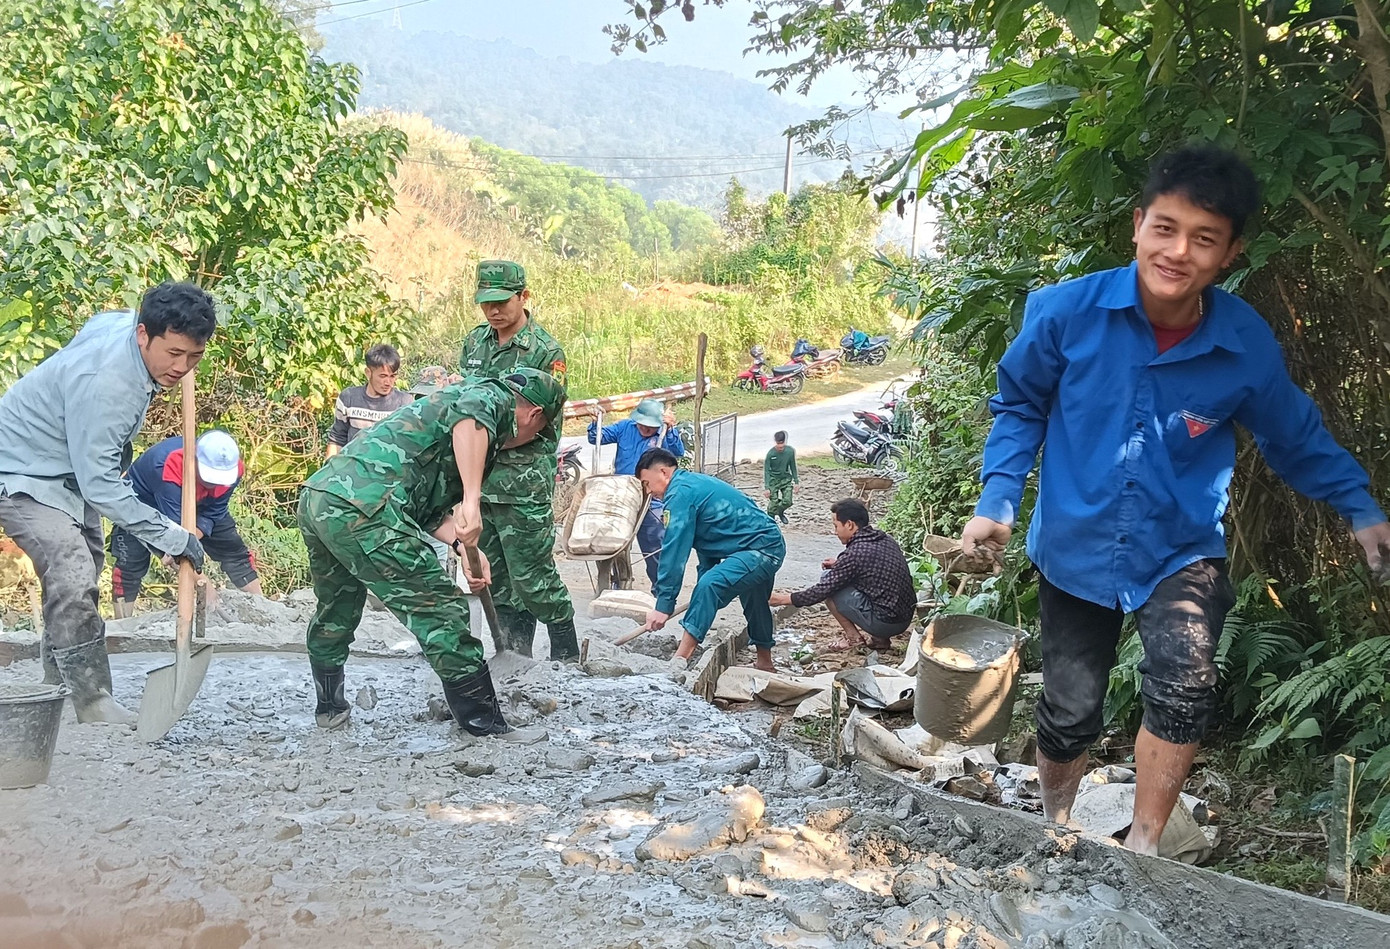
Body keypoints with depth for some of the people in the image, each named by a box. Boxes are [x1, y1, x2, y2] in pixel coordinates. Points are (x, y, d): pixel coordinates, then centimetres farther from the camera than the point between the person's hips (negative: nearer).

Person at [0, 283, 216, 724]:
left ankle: (61, 687, 32)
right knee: (73, 580, -23)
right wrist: (172, 537, -31)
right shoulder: (102, 381, -37)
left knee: (81, 575, 17)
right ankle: (93, 705, -16)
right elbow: (99, 484, -34)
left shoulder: (123, 322, -12)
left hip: (72, 467, 10)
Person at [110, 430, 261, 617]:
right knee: (130, 566, -17)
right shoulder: (169, 467, -45)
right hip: (142, 503, -4)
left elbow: (210, 515, -20)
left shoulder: (232, 469, -29)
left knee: (235, 552, 0)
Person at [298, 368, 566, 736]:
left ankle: (329, 709, 46)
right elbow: (470, 419, -22)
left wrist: (463, 544, 11)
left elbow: (430, 508, 27)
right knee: (441, 608, -4)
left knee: (335, 610, 29)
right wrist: (472, 501, -28)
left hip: (317, 495, 10)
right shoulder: (492, 396, 6)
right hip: (362, 506, -10)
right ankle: (484, 723, 0)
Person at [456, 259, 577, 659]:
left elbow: (546, 424, -9)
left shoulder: (545, 351, -8)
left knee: (533, 580, -3)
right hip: (477, 480, 6)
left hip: (522, 485, -6)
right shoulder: (475, 340, 12)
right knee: (498, 580, 11)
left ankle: (566, 659, 11)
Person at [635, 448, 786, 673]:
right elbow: (707, 543, 21)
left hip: (760, 550, -11)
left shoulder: (680, 493, -15)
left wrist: (663, 604, -20)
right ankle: (765, 664, 47)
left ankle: (680, 660, -35)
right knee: (755, 606, 29)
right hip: (769, 546, 11)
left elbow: (675, 551, -21)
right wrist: (704, 599, 22)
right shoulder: (695, 484, 16)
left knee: (710, 585, -29)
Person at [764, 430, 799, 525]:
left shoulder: (790, 451, -10)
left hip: (786, 479, 3)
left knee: (787, 501, -3)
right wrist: (767, 487, -17)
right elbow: (766, 470, -13)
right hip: (773, 479, -3)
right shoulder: (770, 453, -18)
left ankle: (780, 512, 30)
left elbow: (793, 467, 3)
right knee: (774, 503, -8)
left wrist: (796, 482, 5)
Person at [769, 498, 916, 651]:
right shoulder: (886, 539, 7)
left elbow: (823, 590, -11)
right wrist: (839, 565, 18)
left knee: (829, 584, -3)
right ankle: (879, 638, 17)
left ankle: (854, 638, 5)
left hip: (884, 622, -8)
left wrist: (785, 599, 1)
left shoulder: (856, 552, -16)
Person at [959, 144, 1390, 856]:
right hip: (1076, 547, 0)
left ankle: (1143, 845, -3)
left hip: (1184, 549, 0)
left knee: (1184, 684, -24)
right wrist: (998, 500, -12)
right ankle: (1054, 825, 40)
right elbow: (1019, 405, -2)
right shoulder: (1067, 311, -18)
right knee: (1069, 713, 10)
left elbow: (1295, 437, 5)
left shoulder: (1248, 345, -14)